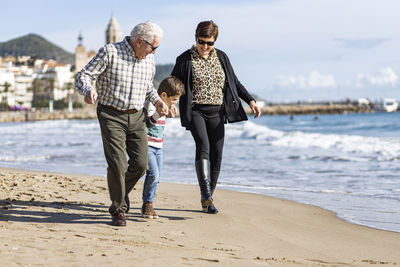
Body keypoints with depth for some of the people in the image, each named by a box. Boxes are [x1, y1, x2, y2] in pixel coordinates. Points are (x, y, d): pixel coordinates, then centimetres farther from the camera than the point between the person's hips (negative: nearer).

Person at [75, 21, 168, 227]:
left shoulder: (149, 58, 7)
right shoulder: (110, 53, -12)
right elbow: (83, 76, -13)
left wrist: (156, 100, 6)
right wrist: (88, 90, -35)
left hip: (137, 117, 5)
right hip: (112, 116, -5)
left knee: (140, 164, 0)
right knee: (117, 164, -11)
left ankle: (122, 191, 31)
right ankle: (118, 210, 7)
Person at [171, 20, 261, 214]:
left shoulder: (221, 57, 9)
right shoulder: (185, 59, -2)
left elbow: (234, 83, 15)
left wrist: (250, 100, 4)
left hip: (217, 113, 4)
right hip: (195, 112, -4)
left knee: (216, 156, 1)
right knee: (203, 146, -26)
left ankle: (207, 200, 14)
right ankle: (206, 193, -35)